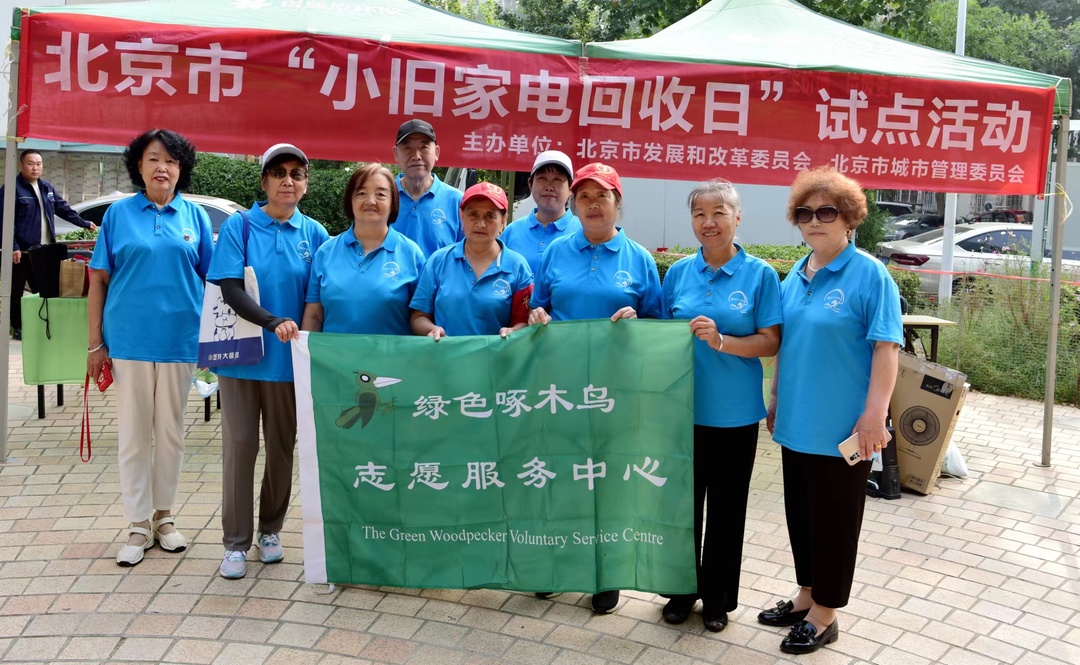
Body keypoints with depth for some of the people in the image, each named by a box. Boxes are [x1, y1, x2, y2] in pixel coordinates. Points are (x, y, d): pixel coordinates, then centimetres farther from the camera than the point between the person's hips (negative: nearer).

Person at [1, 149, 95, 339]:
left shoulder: (47, 187, 13)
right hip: (21, 251, -6)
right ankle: (18, 328, 12)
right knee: (17, 291, 4)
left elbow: (63, 208, 24)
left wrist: (84, 223, 25)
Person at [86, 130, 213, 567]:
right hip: (128, 341, -1)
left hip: (179, 341, 1)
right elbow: (98, 280, 2)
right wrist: (95, 344, -3)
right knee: (133, 435, 6)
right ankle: (138, 526, 16)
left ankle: (163, 516, 25)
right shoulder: (118, 214, 2)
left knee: (170, 432, 11)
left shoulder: (194, 216, 5)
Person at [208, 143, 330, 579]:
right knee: (240, 445, 2)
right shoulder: (239, 226, -3)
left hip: (289, 359, 2)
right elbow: (230, 289, -13)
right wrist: (274, 322, -26)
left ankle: (270, 530, 28)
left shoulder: (314, 233, 3)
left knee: (283, 447, 10)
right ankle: (236, 542, 13)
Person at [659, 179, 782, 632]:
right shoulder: (678, 273, 4)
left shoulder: (759, 275, -4)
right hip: (682, 408, 2)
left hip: (735, 414, -2)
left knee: (727, 508, 10)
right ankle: (682, 590, 31)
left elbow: (771, 342, -8)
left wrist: (721, 341, -22)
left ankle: (718, 598, 28)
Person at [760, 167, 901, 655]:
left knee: (834, 519, 6)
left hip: (842, 428, -6)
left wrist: (875, 414, -21)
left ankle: (825, 615, 20)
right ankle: (806, 596, 34)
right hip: (797, 422, 7)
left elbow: (886, 348, -15)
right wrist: (776, 400, 17)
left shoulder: (869, 275, -11)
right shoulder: (795, 276, 9)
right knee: (800, 513, 17)